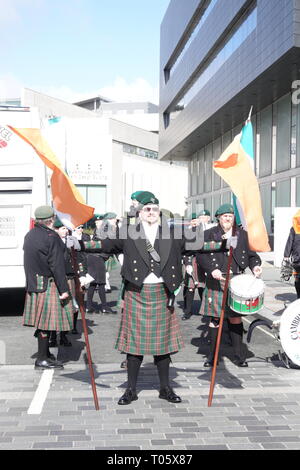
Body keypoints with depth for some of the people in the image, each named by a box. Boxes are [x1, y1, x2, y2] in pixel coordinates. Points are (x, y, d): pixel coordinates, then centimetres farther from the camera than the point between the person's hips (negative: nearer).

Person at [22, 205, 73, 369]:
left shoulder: (29, 235, 11)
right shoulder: (51, 237, -16)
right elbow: (57, 265, -18)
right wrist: (63, 289, -16)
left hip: (34, 283, 9)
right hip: (48, 285, -9)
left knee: (42, 320, 16)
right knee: (46, 321, -3)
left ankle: (45, 353, 27)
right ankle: (42, 359, 2)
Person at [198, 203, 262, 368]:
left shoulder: (242, 234, 11)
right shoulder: (209, 234, 4)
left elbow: (251, 254, 13)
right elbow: (200, 255, -2)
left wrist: (255, 265, -8)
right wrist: (212, 269, -16)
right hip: (216, 282, -1)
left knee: (235, 317, 5)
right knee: (215, 318, 5)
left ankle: (238, 355, 14)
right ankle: (212, 354, 15)